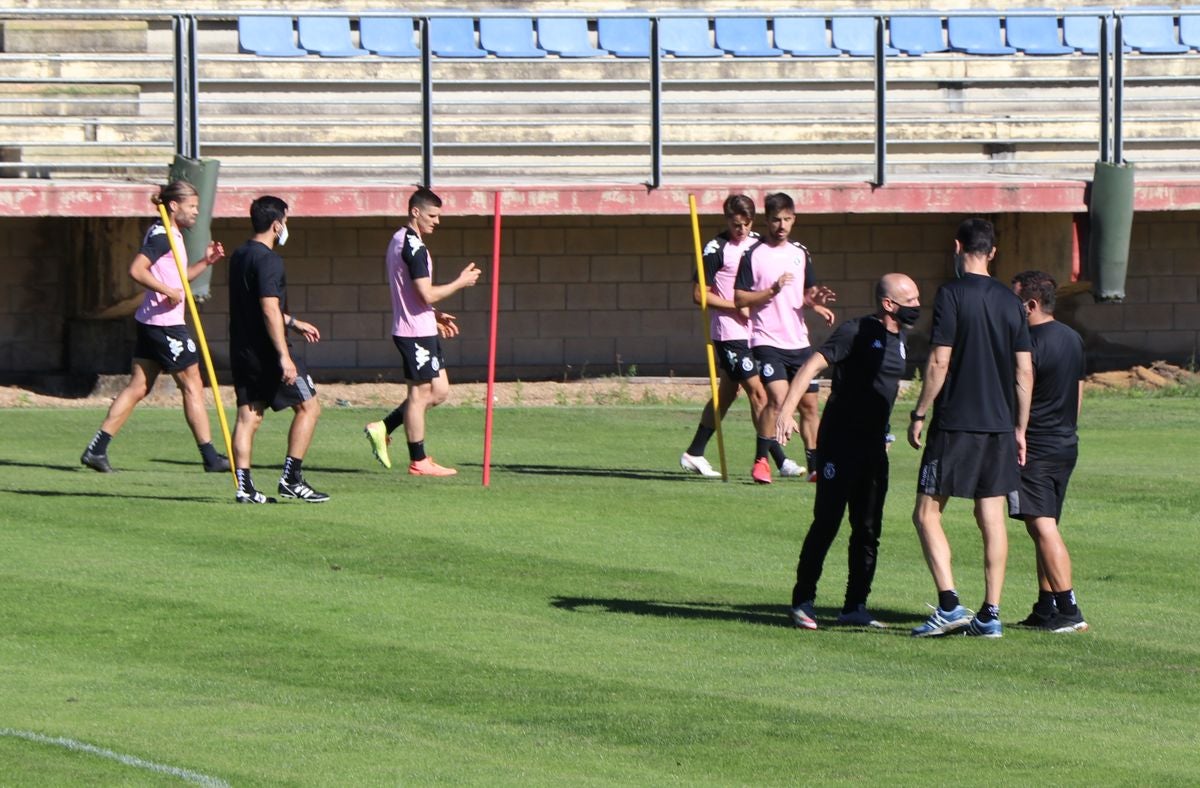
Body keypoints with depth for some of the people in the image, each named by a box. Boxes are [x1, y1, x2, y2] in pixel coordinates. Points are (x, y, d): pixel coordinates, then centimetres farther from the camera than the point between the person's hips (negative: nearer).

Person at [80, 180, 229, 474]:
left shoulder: (171, 235, 16)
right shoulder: (161, 236, -14)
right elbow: (137, 270, -25)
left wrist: (205, 262, 16)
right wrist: (168, 291, -23)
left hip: (150, 324, 10)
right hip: (165, 323, -10)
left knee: (138, 387, 8)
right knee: (192, 386, -1)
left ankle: (96, 449, 4)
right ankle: (211, 457, 4)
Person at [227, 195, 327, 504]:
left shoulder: (239, 256, 14)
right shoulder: (268, 260, -16)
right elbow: (270, 310, -23)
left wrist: (293, 323, 36)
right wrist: (284, 357, -25)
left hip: (242, 349, 9)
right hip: (267, 351, -9)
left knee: (248, 416, 7)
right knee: (308, 406, 3)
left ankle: (244, 486, 1)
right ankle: (291, 478, 1)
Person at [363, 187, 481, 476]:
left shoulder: (399, 241, 15)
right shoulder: (414, 247, -17)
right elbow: (426, 294, -22)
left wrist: (435, 315, 20)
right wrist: (461, 282, -11)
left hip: (422, 329, 10)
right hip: (416, 333, -10)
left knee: (439, 391, 13)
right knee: (420, 393, -2)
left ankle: (383, 429, 15)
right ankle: (418, 461, 4)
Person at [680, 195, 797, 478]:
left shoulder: (757, 242, 9)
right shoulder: (717, 249, -10)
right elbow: (700, 294, -10)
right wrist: (737, 307, -15)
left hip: (753, 331, 7)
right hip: (729, 332, -7)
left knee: (727, 392, 13)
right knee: (758, 393, -10)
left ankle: (694, 454, 23)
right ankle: (780, 460, -11)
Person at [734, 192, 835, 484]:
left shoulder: (801, 254, 12)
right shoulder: (753, 255, -5)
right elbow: (739, 299, -8)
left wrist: (816, 299, -1)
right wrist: (772, 290, -20)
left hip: (799, 340, 6)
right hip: (767, 340, -6)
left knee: (809, 403, 6)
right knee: (778, 397, -22)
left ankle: (815, 467, 15)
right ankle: (761, 460, -10)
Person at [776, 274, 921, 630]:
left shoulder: (900, 339, 12)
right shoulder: (857, 332, -12)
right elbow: (813, 365, -20)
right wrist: (787, 410, -32)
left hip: (873, 444, 8)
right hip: (840, 440, -8)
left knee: (868, 529, 6)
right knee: (827, 522, -7)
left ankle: (855, 607, 13)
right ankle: (802, 602, 1)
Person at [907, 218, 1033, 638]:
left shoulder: (952, 295, -9)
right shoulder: (1010, 302, 7)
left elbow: (939, 362, -13)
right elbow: (1025, 373, 8)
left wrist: (919, 414, -4)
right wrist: (1020, 429, 15)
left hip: (955, 425, -5)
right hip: (999, 425, 5)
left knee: (927, 513, 2)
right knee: (992, 519, 8)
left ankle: (949, 604, -11)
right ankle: (991, 614, 6)